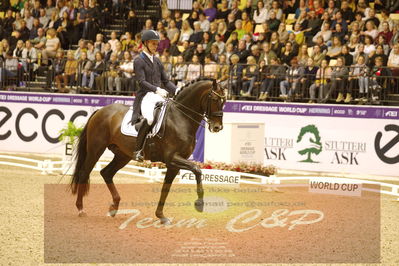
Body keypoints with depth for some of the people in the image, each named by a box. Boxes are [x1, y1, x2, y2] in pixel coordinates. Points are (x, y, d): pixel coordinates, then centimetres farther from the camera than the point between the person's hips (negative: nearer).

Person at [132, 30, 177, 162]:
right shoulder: (139, 61, -1)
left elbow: (165, 81, 21)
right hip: (145, 96, -7)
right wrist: (157, 89, -28)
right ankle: (137, 149, -27)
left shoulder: (157, 61, 20)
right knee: (149, 118, -34)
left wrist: (177, 91, 4)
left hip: (159, 96, 7)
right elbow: (141, 82, -13)